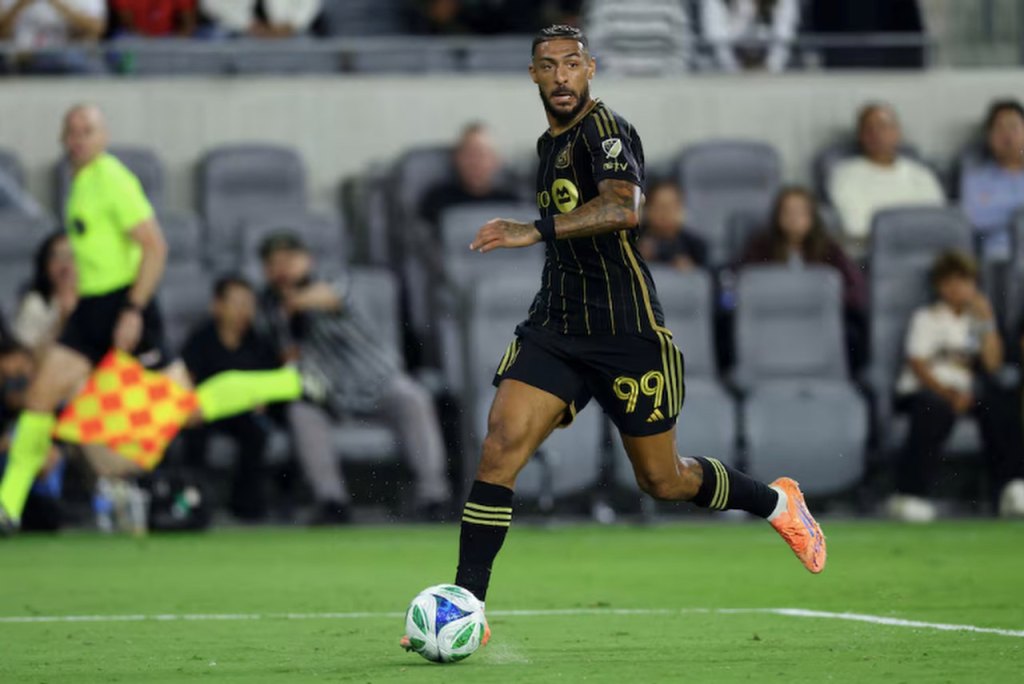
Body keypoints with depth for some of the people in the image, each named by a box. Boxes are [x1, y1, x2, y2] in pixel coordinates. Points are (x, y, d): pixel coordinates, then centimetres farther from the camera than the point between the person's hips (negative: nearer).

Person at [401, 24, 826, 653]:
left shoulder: (605, 130, -13)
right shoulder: (550, 142, 14)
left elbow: (623, 207, -33)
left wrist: (534, 232, -42)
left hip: (626, 331, -6)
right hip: (554, 328, 7)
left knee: (663, 481, 7)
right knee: (500, 448, -13)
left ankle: (776, 502, 36)